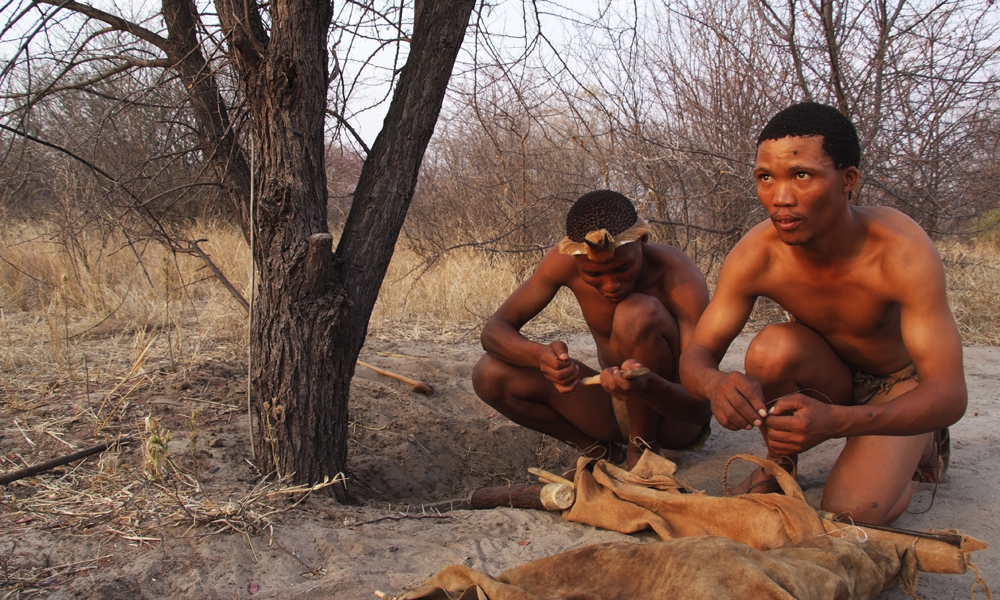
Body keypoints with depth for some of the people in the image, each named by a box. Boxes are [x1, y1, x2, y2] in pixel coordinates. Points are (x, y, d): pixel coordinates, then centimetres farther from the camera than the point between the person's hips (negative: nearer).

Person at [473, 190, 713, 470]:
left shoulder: (678, 275, -25)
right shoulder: (565, 261, -14)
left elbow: (703, 407, -29)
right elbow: (494, 329, -14)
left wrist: (647, 386, -52)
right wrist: (540, 355, -37)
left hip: (677, 420, -4)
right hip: (618, 410, 4)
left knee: (638, 312, -32)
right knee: (490, 375, -15)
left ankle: (642, 448, -13)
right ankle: (602, 451, 0)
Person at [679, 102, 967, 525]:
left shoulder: (902, 250, -34)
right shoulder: (755, 256, -25)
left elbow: (950, 395, -36)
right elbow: (695, 357, -19)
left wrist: (836, 420, -54)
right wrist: (715, 384, -46)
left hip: (902, 384, -2)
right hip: (827, 376, 2)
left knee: (849, 515, -24)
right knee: (772, 348, -31)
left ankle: (924, 449, 9)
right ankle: (780, 464, -2)